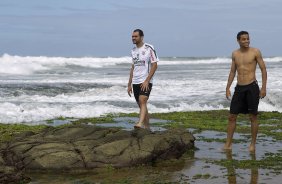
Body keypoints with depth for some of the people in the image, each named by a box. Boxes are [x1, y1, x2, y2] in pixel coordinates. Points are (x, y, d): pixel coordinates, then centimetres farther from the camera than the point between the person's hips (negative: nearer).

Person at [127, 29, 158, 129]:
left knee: (142, 101, -23)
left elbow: (154, 65, -10)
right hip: (135, 82, 7)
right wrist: (129, 84, 16)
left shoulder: (149, 48, -6)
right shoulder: (133, 51, 14)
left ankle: (140, 123, -36)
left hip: (146, 82, -7)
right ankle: (147, 127, 18)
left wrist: (146, 81, -18)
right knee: (141, 105, 10)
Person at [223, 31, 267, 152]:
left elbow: (263, 69, -3)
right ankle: (228, 144, 11)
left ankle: (253, 144, 13)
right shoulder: (235, 54, 9)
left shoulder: (255, 52, -4)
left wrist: (263, 87, -9)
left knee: (253, 117, 2)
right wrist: (228, 88, 11)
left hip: (252, 87, -4)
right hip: (239, 88, 4)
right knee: (232, 117, 3)